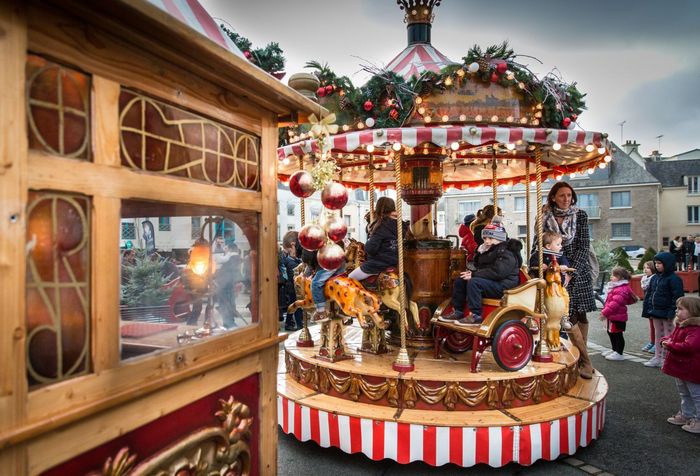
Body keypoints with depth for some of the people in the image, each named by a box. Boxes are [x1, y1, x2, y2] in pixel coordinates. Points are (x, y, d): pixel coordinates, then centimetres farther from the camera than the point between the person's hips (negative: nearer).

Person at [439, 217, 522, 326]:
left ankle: (476, 316, -29)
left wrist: (474, 275, -24)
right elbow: (478, 265, 21)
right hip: (491, 283, 10)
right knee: (460, 280, 6)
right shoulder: (489, 250, 15)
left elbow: (497, 272, -28)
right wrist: (479, 253, 0)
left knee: (474, 282, -32)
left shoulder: (507, 254, -16)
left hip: (504, 286, -10)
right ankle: (458, 312, 4)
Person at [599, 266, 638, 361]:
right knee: (611, 333, 20)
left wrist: (605, 313, -27)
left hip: (618, 317, -11)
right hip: (612, 317, 11)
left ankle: (619, 354, 7)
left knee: (617, 334, -2)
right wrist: (604, 311, 19)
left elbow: (615, 303, -29)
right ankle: (614, 350, 33)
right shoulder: (614, 287, 14)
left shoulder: (622, 289, -21)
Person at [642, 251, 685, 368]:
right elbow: (648, 294, 13)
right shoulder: (654, 278, 10)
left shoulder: (674, 279, -12)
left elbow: (677, 297, -16)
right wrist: (647, 309, 9)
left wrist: (672, 312, -20)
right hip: (656, 312, 8)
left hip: (667, 314, -8)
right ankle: (657, 357, 23)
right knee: (658, 335, 15)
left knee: (668, 335, 2)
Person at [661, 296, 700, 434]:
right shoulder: (680, 326, 6)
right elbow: (671, 337, 19)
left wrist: (670, 346, -28)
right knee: (684, 394, 24)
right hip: (680, 368, 10)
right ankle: (686, 415, 38)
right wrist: (665, 341, -4)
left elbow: (689, 346, -38)